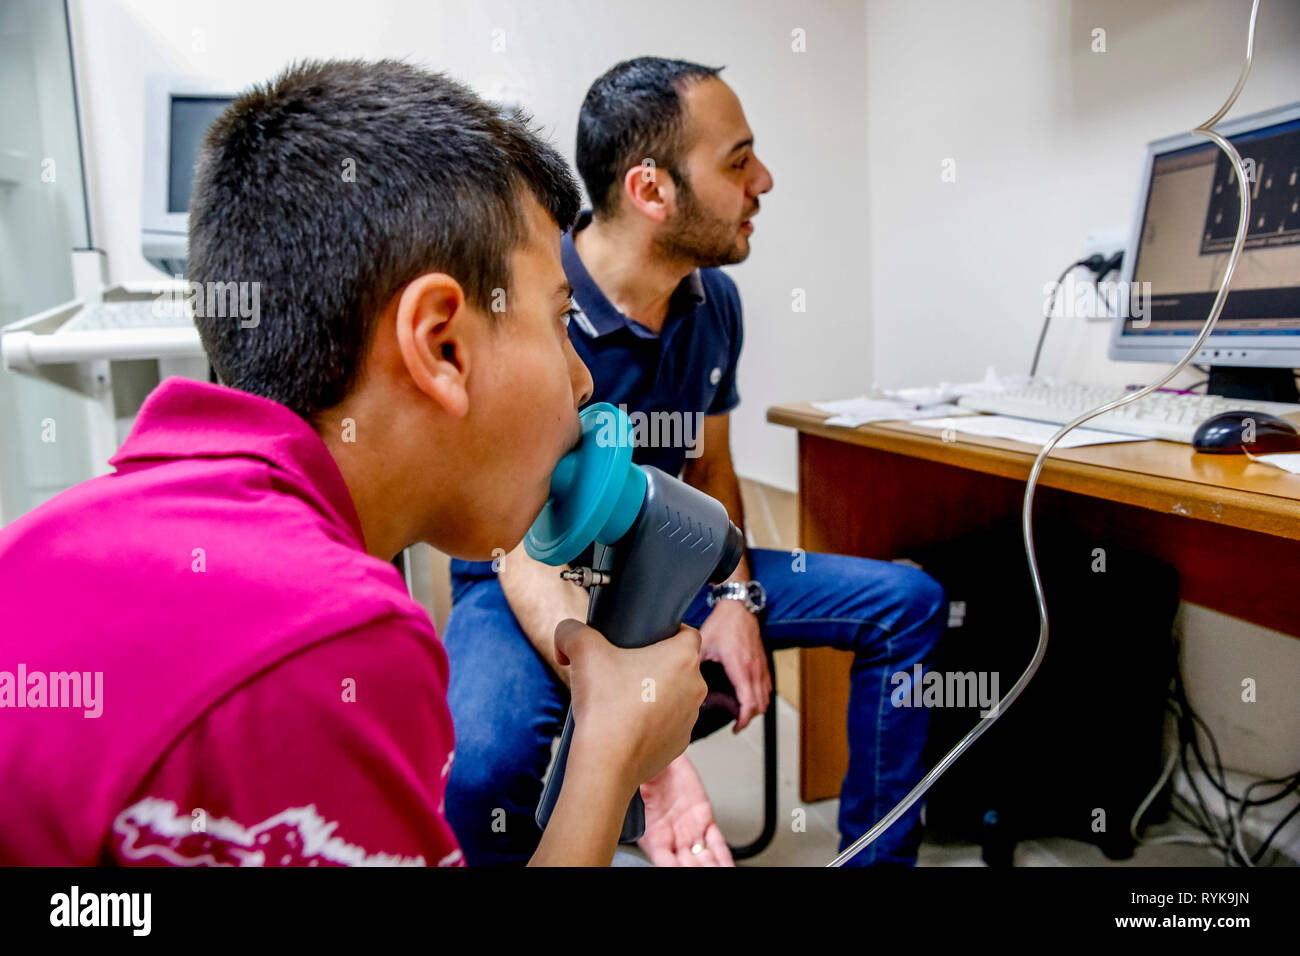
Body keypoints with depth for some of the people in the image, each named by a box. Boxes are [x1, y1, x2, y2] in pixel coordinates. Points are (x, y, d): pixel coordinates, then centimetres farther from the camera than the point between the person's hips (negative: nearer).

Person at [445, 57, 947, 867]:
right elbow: (526, 553, -30)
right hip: (534, 584, -6)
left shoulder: (713, 300, -1)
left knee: (907, 604, -2)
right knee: (484, 763, -39)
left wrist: (735, 598, -10)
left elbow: (709, 471, 10)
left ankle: (876, 854, 12)